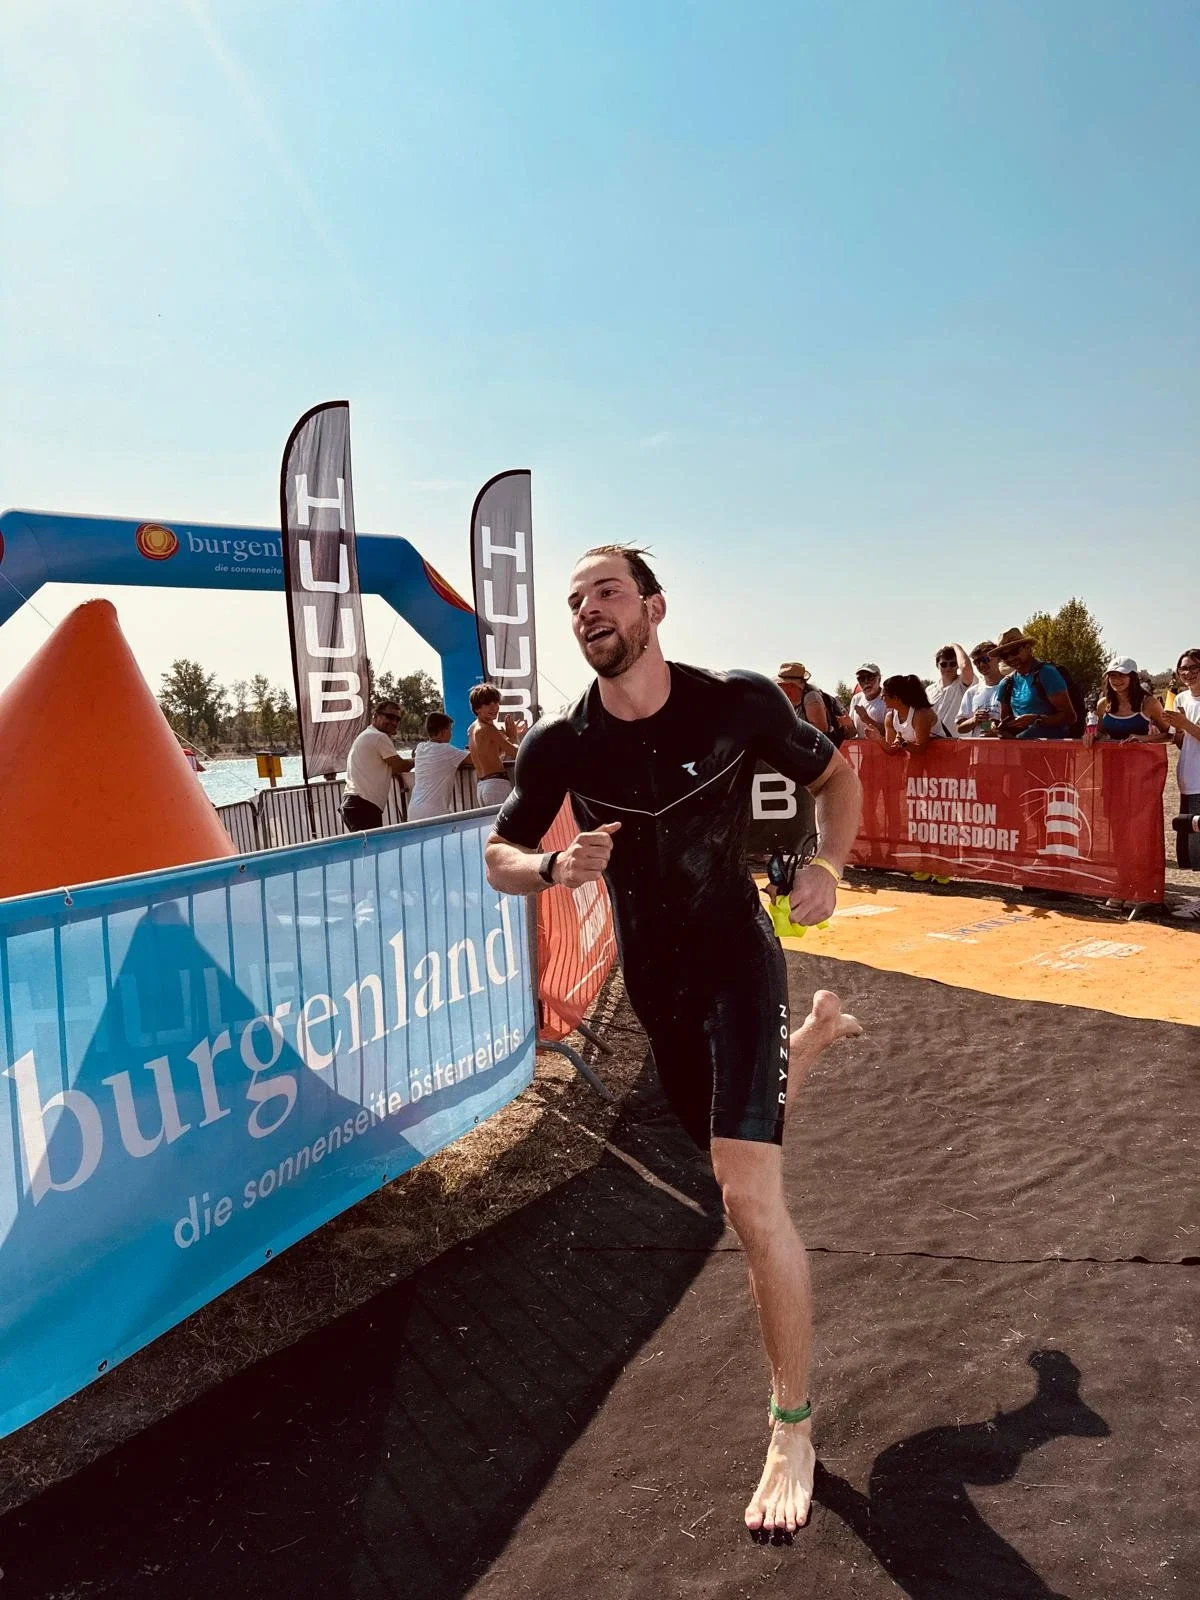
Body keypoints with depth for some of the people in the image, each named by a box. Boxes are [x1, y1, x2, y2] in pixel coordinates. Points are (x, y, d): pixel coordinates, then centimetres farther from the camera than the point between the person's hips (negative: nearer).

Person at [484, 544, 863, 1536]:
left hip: (739, 961, -4)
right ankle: (816, 1034, 58)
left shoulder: (740, 704, -16)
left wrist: (827, 866, -14)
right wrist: (555, 868, -22)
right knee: (738, 1150, 25)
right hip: (655, 984, 4)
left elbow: (835, 773, 2)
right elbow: (499, 859, 1)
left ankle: (794, 1429, 4)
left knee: (751, 1196, -18)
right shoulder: (560, 746, -10)